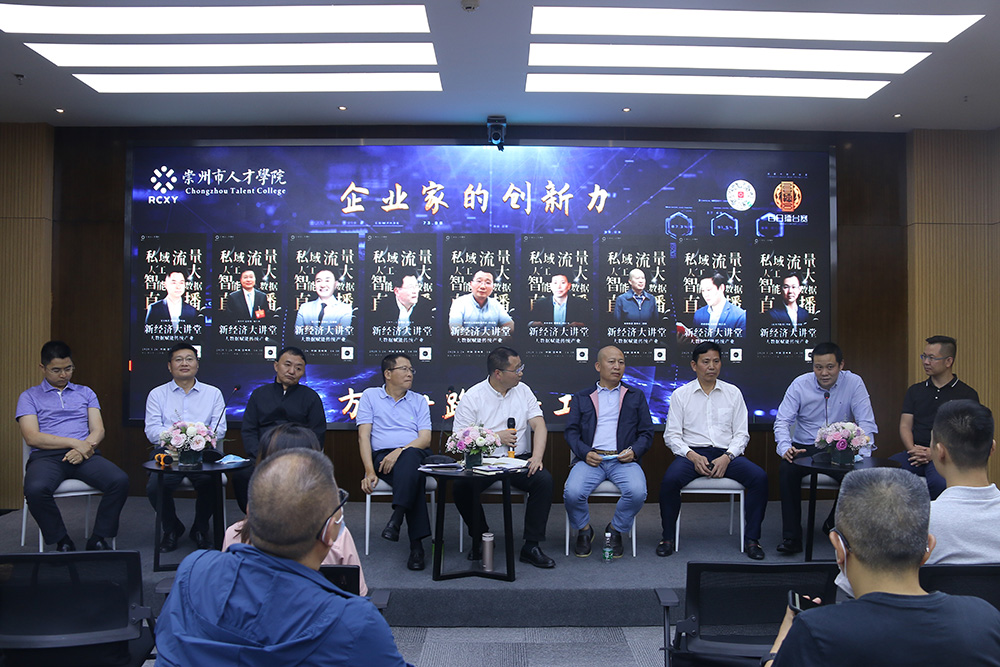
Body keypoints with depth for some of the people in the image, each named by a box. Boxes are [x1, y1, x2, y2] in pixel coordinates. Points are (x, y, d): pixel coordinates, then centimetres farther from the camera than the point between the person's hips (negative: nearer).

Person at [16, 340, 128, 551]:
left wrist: (85, 446, -12)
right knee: (35, 489, -36)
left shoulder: (85, 393, 22)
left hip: (84, 455, 2)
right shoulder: (29, 397, 13)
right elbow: (31, 437, -2)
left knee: (120, 480, -27)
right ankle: (62, 542, -13)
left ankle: (98, 540, -13)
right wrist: (75, 443, -12)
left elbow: (98, 430, 12)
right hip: (46, 457, -2)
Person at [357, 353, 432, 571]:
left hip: (414, 454, 1)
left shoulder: (419, 401, 19)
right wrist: (370, 471, -11)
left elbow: (425, 439, 6)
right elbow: (363, 436, 4)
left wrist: (400, 451, -14)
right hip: (382, 456, -1)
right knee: (413, 475, -36)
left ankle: (396, 519, -46)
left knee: (410, 456, -39)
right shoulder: (370, 396, 14)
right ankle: (416, 543, -38)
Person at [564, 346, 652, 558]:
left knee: (637, 492, -30)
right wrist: (585, 453, -9)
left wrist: (634, 451, -6)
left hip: (623, 459, 1)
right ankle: (584, 530, 4)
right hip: (591, 459, 0)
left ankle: (615, 530, 0)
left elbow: (646, 433, 14)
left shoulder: (636, 396, 20)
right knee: (572, 493, -28)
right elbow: (571, 431, 10)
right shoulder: (581, 398, 18)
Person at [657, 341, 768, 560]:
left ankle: (751, 538, -9)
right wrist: (692, 456, -13)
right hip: (692, 452, -1)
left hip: (726, 454, 2)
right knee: (670, 480, -31)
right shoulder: (680, 394, 8)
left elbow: (741, 434, 8)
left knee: (760, 477, -25)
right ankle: (668, 537, -10)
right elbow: (672, 435, 4)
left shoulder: (733, 393, 11)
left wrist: (726, 457, -10)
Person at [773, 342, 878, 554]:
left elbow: (866, 423, -7)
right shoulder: (800, 384, -3)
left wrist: (863, 455, -23)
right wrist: (785, 447, -26)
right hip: (805, 448, 0)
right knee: (786, 470, -30)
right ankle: (791, 537, -22)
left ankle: (834, 524, 1)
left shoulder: (854, 383, -4)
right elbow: (782, 421, -6)